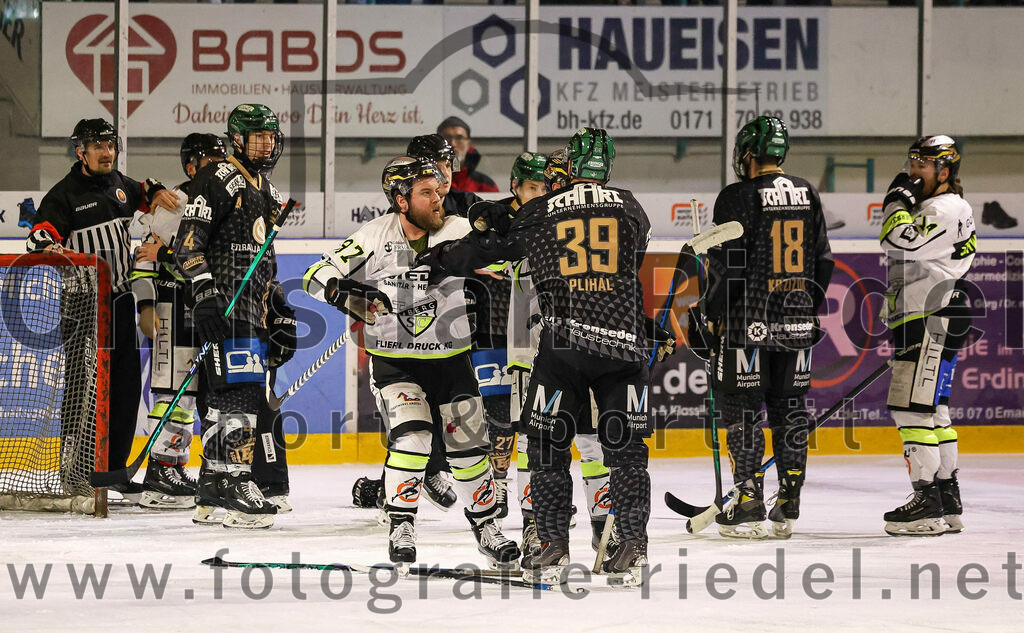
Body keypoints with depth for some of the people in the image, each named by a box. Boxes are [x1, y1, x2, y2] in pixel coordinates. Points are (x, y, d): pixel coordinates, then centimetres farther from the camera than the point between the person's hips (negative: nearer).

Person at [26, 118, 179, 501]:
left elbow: (144, 195, 33)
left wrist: (157, 193, 11)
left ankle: (116, 469, 19)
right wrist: (48, 245, -41)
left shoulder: (119, 184, 12)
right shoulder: (65, 195, -8)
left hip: (121, 301, 7)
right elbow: (41, 236, -20)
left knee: (127, 384, 8)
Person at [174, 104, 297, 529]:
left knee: (226, 399, 10)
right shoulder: (219, 180, -7)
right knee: (240, 391, -16)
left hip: (254, 310, 10)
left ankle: (212, 498, 13)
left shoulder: (267, 192, 23)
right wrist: (205, 293, -25)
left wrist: (281, 315, 25)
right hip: (226, 308, -10)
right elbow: (188, 243, -15)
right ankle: (235, 490, -18)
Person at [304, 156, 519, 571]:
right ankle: (401, 527, -8)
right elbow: (317, 277, -9)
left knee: (468, 447, 9)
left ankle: (486, 527, 28)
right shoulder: (375, 238, -9)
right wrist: (346, 292, -28)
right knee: (412, 436, -21)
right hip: (393, 362, -2)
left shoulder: (458, 231, -8)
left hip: (450, 361, 2)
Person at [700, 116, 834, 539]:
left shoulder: (739, 197, -11)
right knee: (790, 408, 11)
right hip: (796, 322, 6)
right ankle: (788, 508, 12)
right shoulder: (808, 195, 7)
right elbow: (823, 262, 12)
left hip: (748, 323, -6)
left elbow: (729, 265, -14)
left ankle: (748, 507, -2)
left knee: (742, 409, 1)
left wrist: (713, 314, -4)